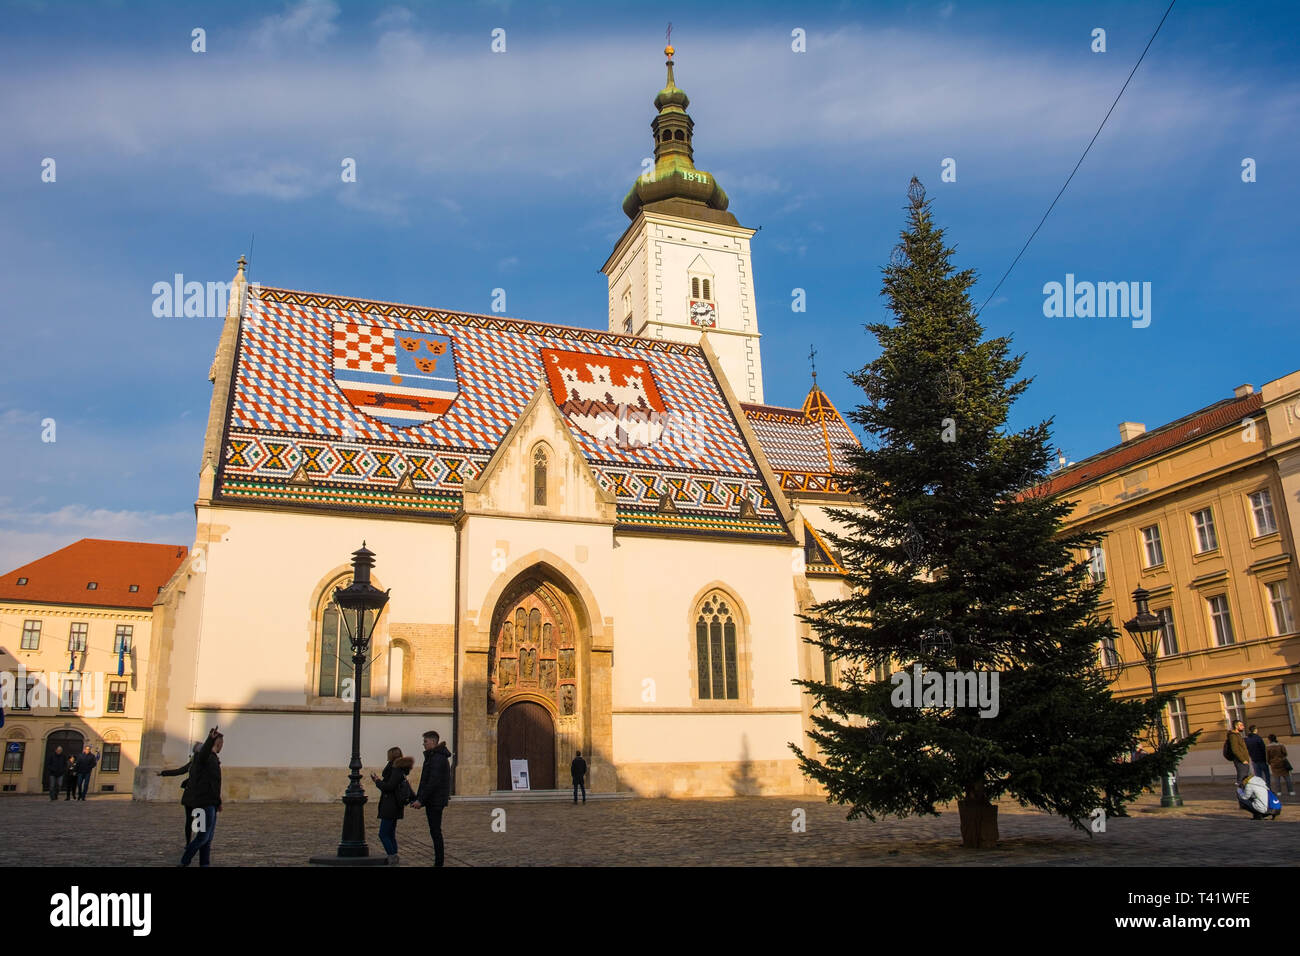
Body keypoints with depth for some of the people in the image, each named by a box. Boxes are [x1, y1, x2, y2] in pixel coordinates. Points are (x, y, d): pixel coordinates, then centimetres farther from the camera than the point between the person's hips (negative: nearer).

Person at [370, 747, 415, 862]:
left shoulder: (396, 771, -17)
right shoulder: (401, 771, 14)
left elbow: (389, 787, -22)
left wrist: (377, 781, -8)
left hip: (390, 808, -10)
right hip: (394, 808, 10)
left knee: (383, 835, -7)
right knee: (391, 834, 15)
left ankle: (392, 857, -8)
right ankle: (394, 858, 18)